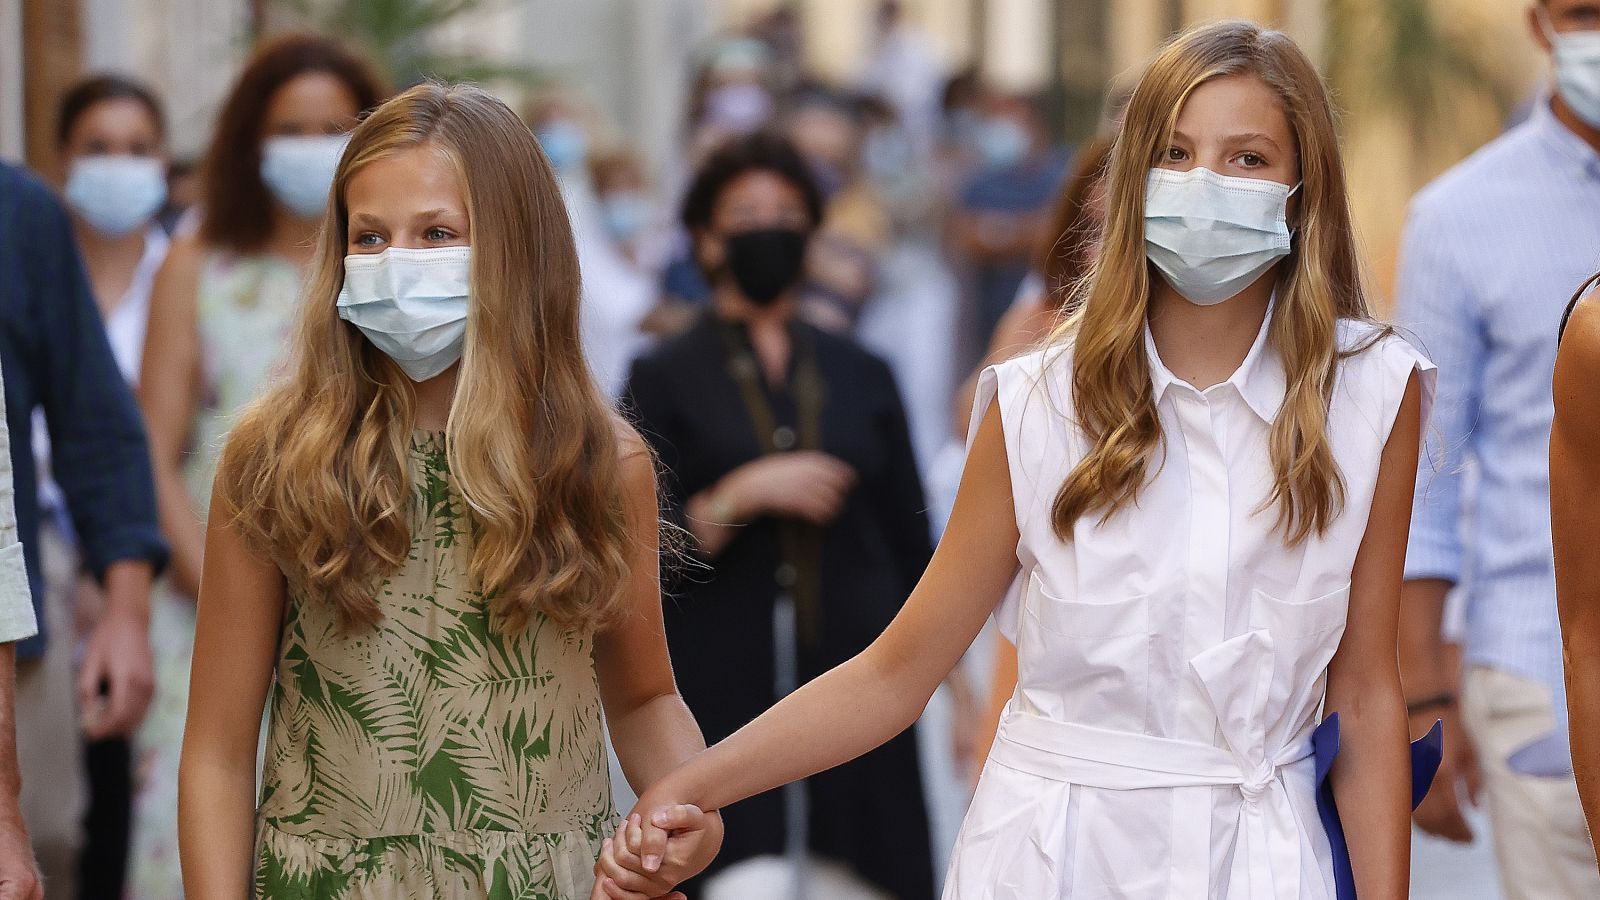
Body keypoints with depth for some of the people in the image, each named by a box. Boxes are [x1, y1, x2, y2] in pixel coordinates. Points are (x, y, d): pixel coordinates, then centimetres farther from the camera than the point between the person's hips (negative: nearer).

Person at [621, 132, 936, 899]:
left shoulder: (860, 375, 13)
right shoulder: (666, 377, 5)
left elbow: (910, 543, 13)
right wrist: (745, 494, -14)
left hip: (856, 679, 2)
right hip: (725, 697, -2)